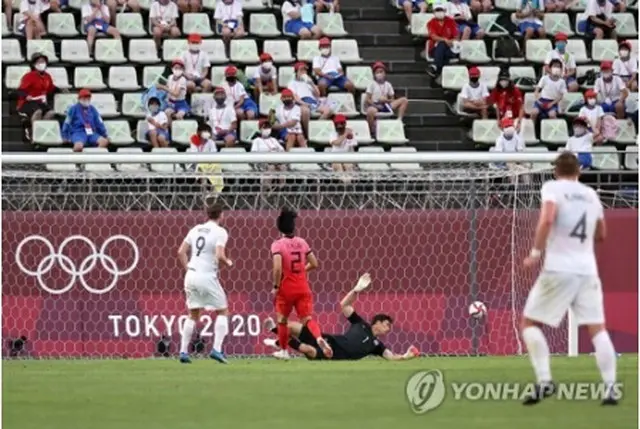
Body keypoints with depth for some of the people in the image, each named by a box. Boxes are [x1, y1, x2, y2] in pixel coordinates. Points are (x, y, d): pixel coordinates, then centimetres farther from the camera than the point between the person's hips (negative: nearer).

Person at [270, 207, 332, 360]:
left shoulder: (277, 244, -11)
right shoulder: (301, 242, 3)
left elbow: (277, 268, -23)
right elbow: (314, 264, 7)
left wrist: (275, 287, -10)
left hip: (286, 289, -3)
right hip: (302, 288, 3)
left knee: (282, 319, 17)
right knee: (307, 318, 0)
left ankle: (284, 351, 24)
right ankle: (319, 338, -29)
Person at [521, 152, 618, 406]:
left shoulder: (552, 188, -2)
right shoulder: (591, 195, 14)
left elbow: (547, 219, -20)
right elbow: (601, 235, 24)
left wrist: (535, 253, -12)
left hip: (558, 269, -4)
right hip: (587, 270, 4)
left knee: (529, 322, 7)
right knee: (597, 329, 5)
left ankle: (544, 381, -6)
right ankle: (610, 389, -5)